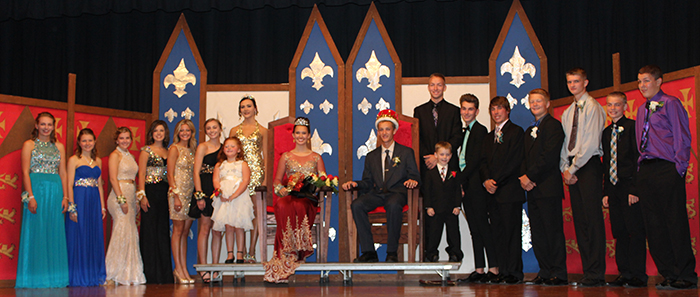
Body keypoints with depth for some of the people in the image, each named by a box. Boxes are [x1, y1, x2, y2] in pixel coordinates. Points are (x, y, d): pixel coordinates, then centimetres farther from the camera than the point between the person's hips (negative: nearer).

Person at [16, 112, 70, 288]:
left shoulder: (59, 146, 13)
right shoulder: (29, 145, 2)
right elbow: (25, 172, -5)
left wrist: (65, 196, 5)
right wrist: (30, 196, -14)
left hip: (55, 192, 4)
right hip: (36, 189, -4)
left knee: (54, 233, 4)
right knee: (35, 232, -3)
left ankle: (53, 276, 10)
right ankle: (34, 278, 3)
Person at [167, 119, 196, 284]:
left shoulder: (192, 150, 15)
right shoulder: (174, 149, -2)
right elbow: (170, 174, -7)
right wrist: (176, 195, -15)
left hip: (190, 193, 6)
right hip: (178, 192, -6)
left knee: (185, 232, 6)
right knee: (178, 230, -4)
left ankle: (184, 269, 8)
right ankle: (178, 269, -1)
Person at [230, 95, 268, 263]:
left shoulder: (262, 131, 10)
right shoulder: (235, 131, 13)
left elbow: (265, 156, 7)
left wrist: (264, 179, -3)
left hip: (256, 172, -1)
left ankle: (251, 252, -1)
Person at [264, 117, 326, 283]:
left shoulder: (316, 158, 19)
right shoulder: (286, 157, 20)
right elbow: (277, 180, 17)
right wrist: (281, 189, -6)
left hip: (309, 199, -1)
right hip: (289, 196, 1)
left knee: (297, 206, -39)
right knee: (282, 206, -38)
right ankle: (290, 252, -36)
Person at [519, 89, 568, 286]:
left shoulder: (553, 125, -5)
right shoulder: (529, 131, 22)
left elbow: (549, 157, -14)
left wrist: (530, 176, -14)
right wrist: (523, 177, 3)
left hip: (548, 188, -8)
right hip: (533, 189, 8)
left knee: (553, 231, -6)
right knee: (537, 233, 8)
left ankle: (559, 273, -2)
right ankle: (545, 272, 14)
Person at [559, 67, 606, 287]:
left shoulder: (593, 107, -5)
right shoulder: (567, 113, 19)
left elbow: (591, 143, -12)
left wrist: (573, 169, -11)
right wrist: (564, 168, 1)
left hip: (589, 165, -7)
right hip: (572, 169, 7)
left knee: (592, 219, -9)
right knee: (579, 220, 5)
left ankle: (596, 274, -7)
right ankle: (588, 271, 9)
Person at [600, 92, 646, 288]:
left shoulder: (632, 126, -5)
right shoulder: (606, 132, 16)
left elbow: (638, 158, -10)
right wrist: (606, 192, 13)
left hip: (629, 185, -7)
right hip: (613, 188, 7)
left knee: (635, 231, -4)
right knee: (619, 232, 8)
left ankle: (638, 275, 2)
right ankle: (624, 273, 15)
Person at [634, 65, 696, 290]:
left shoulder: (670, 104, -1)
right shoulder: (641, 110, 19)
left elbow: (683, 138, -6)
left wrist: (679, 168, -14)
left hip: (667, 169, -7)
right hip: (646, 170, 7)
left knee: (675, 223, -6)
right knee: (653, 226, 5)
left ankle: (686, 276, 1)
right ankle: (669, 274, 13)